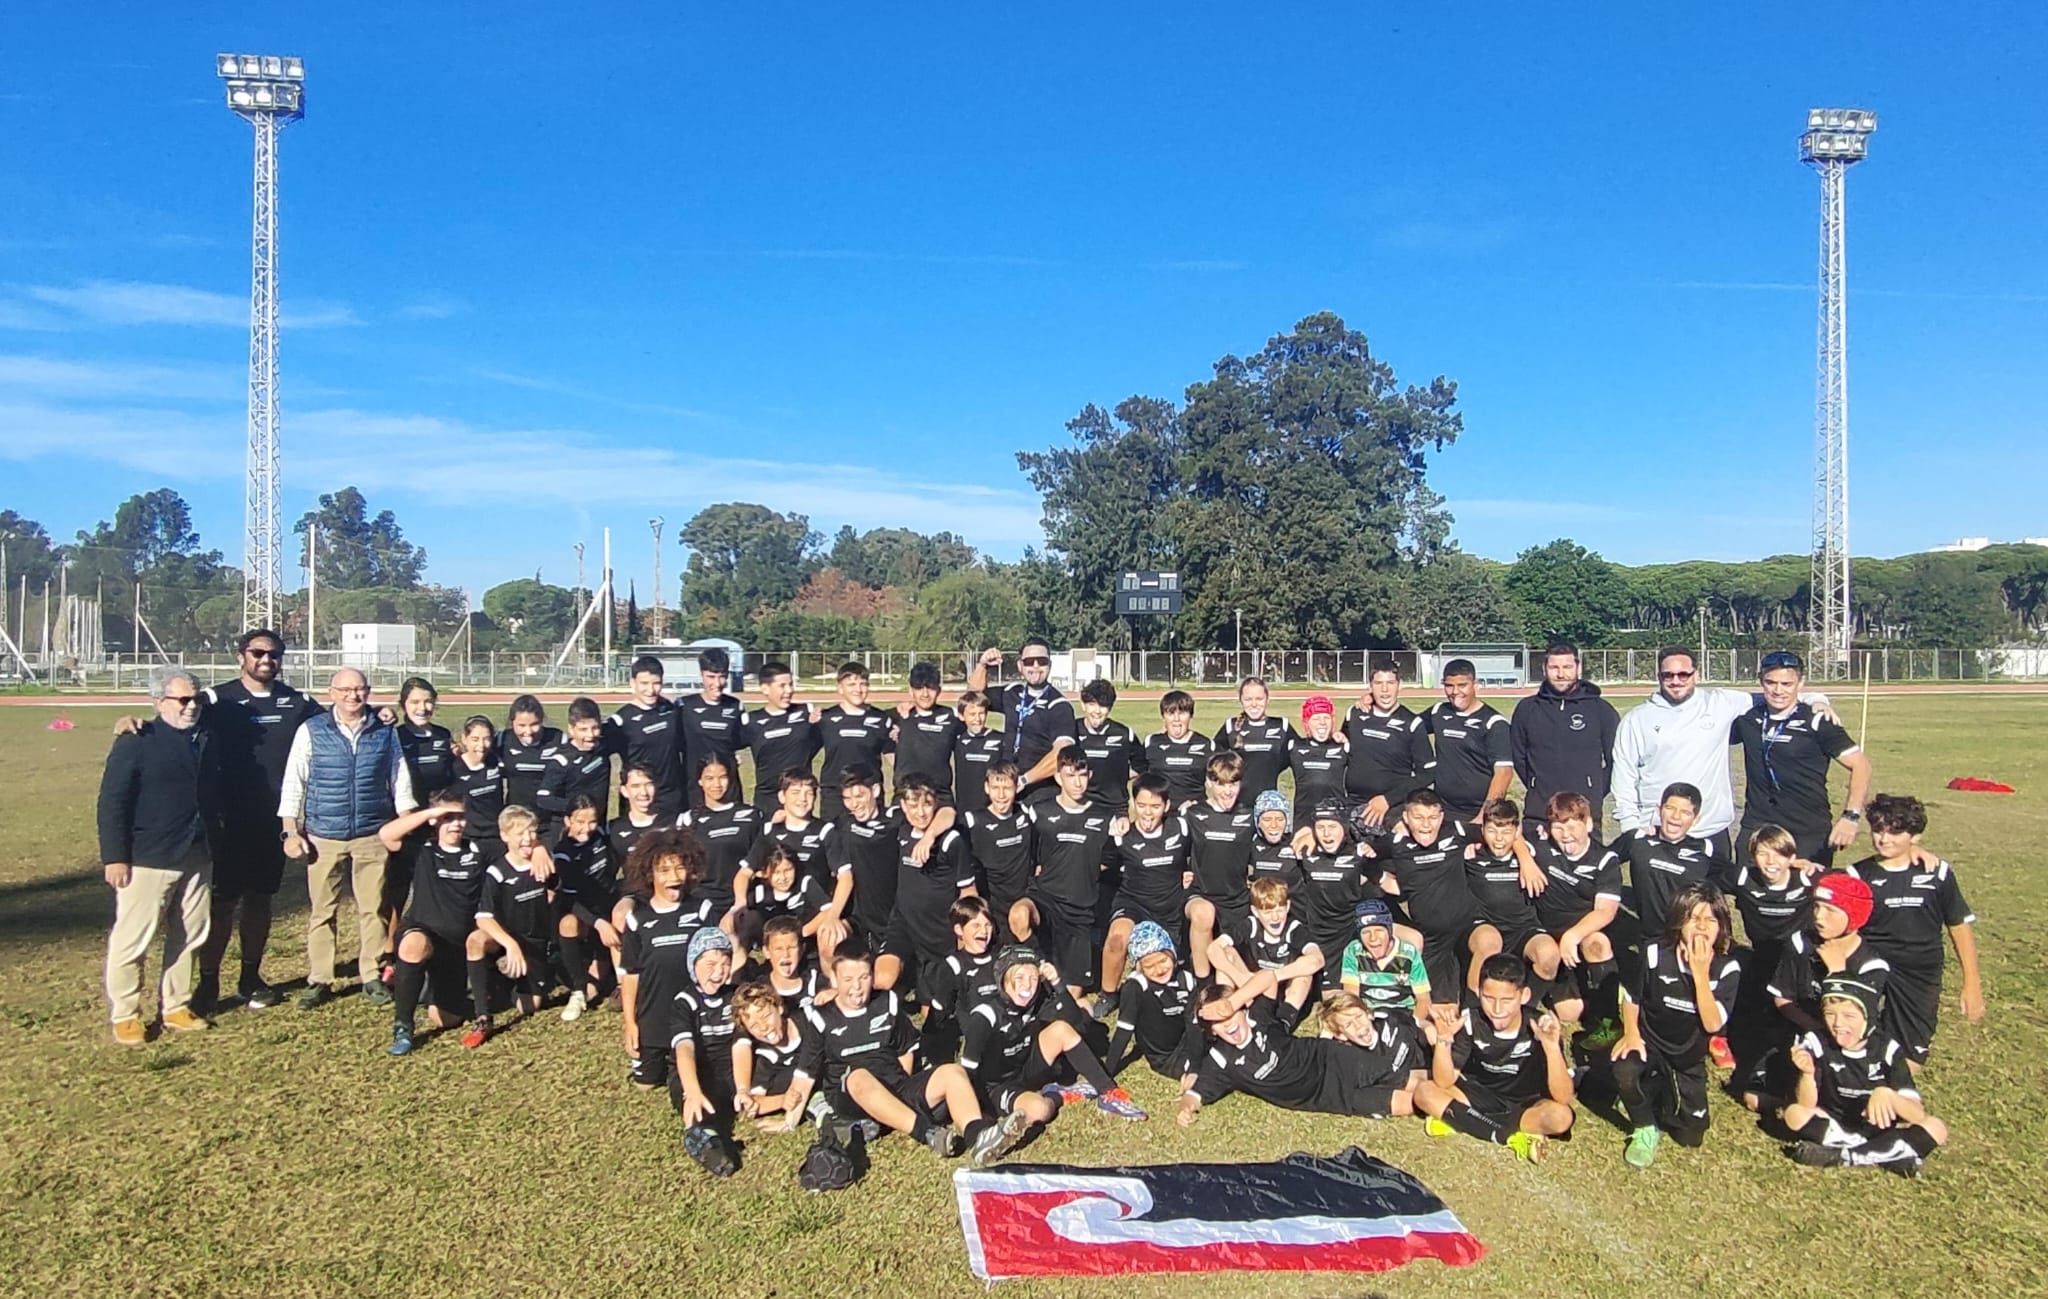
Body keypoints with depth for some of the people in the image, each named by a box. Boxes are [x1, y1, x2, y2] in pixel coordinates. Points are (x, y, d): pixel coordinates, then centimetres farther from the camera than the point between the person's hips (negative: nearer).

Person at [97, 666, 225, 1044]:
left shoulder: (207, 742, 12)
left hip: (198, 860, 6)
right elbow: (112, 803, -10)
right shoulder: (135, 743, -7)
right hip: (148, 861, -6)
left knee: (188, 938, 12)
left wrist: (217, 841, 18)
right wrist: (114, 857, -14)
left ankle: (175, 1007, 24)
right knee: (132, 941, 0)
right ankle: (125, 1016, 12)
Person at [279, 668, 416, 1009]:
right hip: (323, 836, -1)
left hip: (373, 836, 1)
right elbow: (293, 783, 1)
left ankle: (372, 977, 17)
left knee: (373, 908, 6)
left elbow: (400, 782, 9)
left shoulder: (385, 732, 4)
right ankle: (318, 981, 16)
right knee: (322, 911, 6)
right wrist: (292, 832, -3)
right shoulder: (311, 730, 0)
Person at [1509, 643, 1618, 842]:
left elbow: (1615, 759, 8)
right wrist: (1537, 788, 10)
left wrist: (1596, 793, 6)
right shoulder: (1527, 709, 7)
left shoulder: (1601, 710, 4)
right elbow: (1517, 756, 14)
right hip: (1537, 813, 1)